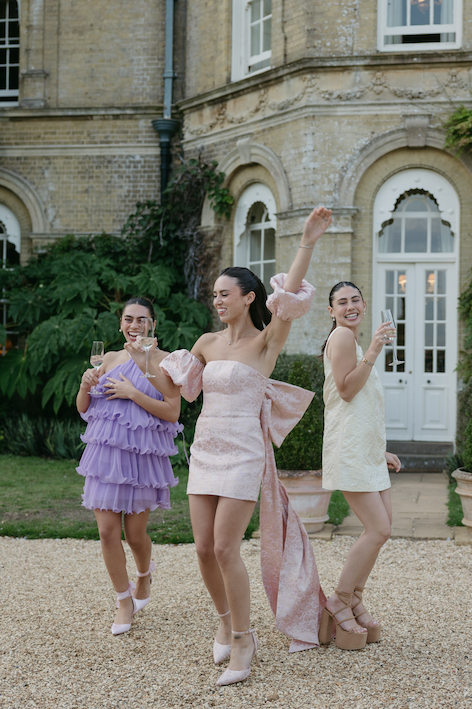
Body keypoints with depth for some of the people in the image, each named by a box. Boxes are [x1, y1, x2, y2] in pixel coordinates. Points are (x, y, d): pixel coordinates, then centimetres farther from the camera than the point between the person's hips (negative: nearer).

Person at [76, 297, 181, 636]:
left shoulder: (164, 361, -4)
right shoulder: (111, 359, 10)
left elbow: (172, 412, -12)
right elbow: (83, 409, 14)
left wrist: (132, 393, -16)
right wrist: (86, 385, -7)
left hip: (143, 455, -4)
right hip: (106, 453, 4)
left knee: (135, 533, 5)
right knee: (107, 530, -2)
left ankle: (144, 576, 40)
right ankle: (125, 601, 16)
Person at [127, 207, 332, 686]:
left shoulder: (265, 340, -6)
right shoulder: (208, 343, 12)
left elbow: (289, 298, -23)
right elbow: (176, 383, 27)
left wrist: (308, 242, -30)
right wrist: (144, 363, 16)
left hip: (243, 453, -6)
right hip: (204, 451, 6)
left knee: (225, 546, -11)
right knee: (204, 548, 5)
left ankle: (242, 639, 4)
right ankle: (224, 621, 27)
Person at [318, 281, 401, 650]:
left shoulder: (354, 342, 22)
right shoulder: (341, 336, -8)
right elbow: (346, 391, -17)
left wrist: (380, 451, 24)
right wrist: (373, 352, -23)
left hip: (367, 449, 10)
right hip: (349, 449, -10)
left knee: (384, 525, 9)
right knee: (378, 529, -12)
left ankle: (355, 599, 19)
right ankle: (339, 602, 0)